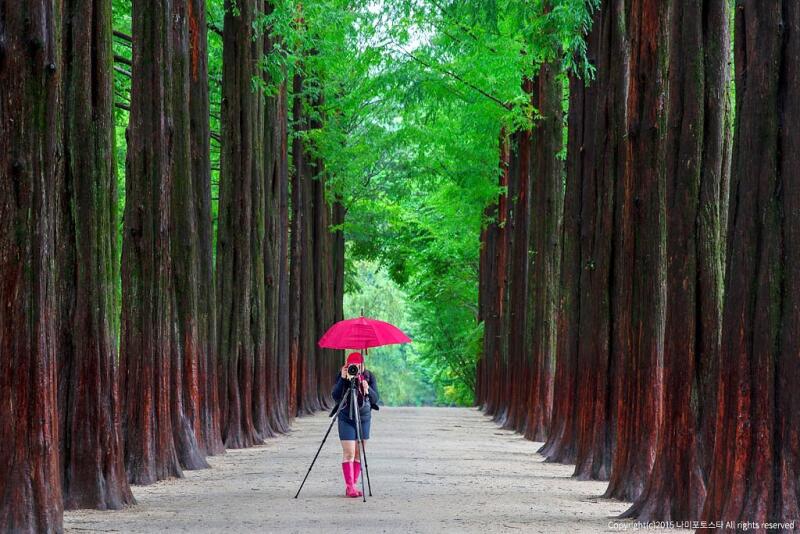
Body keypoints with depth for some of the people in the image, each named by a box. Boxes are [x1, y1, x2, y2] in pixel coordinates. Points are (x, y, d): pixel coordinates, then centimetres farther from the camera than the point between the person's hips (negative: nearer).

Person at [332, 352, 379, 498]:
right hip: (346, 419, -2)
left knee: (359, 453, 3)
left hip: (364, 418, 2)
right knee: (349, 453, -10)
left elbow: (375, 399, -7)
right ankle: (349, 486, -11)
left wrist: (367, 390, -27)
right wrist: (342, 379, -25)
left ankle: (354, 485, 9)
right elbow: (335, 397, -15)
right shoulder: (342, 375, -7)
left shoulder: (369, 376, -4)